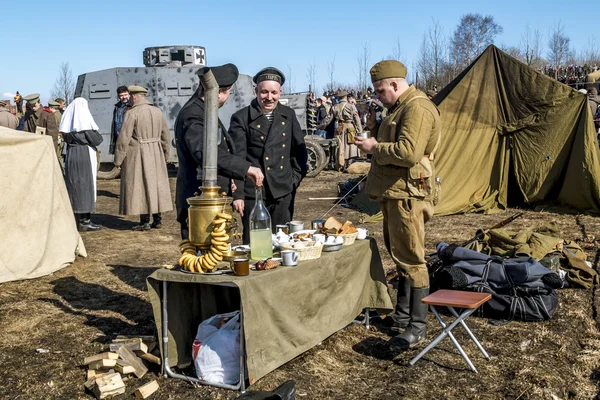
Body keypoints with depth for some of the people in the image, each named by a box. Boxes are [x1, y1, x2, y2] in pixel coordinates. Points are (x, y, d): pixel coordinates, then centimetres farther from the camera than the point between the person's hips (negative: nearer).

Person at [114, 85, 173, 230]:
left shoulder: (132, 113, -12)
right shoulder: (158, 111, 7)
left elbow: (123, 138, -14)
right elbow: (165, 135, 12)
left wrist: (118, 159, -8)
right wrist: (164, 155, 22)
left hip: (137, 154, -6)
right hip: (156, 153, 6)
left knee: (139, 186, 1)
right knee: (156, 184, 13)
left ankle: (145, 222, 3)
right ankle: (157, 219, 18)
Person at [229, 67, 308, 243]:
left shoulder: (288, 115, 9)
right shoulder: (241, 118, -4)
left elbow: (299, 149, 16)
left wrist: (296, 179, 6)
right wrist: (237, 194, -11)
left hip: (284, 194, 4)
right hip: (253, 194, -3)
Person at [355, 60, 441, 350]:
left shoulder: (417, 108, -16)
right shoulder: (399, 108, 17)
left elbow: (408, 152, -27)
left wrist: (374, 147, -16)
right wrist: (375, 128, 7)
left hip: (408, 194, -11)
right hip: (394, 192, 11)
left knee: (410, 258, -6)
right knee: (398, 255, 17)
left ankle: (418, 325, 3)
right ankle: (402, 314, 29)